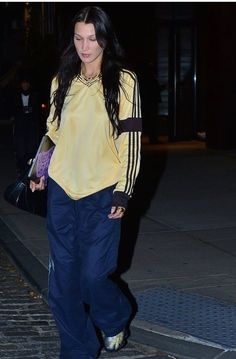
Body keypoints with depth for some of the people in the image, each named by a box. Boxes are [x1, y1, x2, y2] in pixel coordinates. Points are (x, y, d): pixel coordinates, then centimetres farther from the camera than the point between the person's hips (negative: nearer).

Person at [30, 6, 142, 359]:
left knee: (93, 275, -5)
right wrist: (40, 170, 7)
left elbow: (131, 140, -5)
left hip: (101, 194, -4)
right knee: (63, 280, 4)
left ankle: (114, 320, 29)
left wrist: (122, 193, -9)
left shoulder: (124, 81, -3)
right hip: (61, 190, 4)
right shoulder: (62, 81, 9)